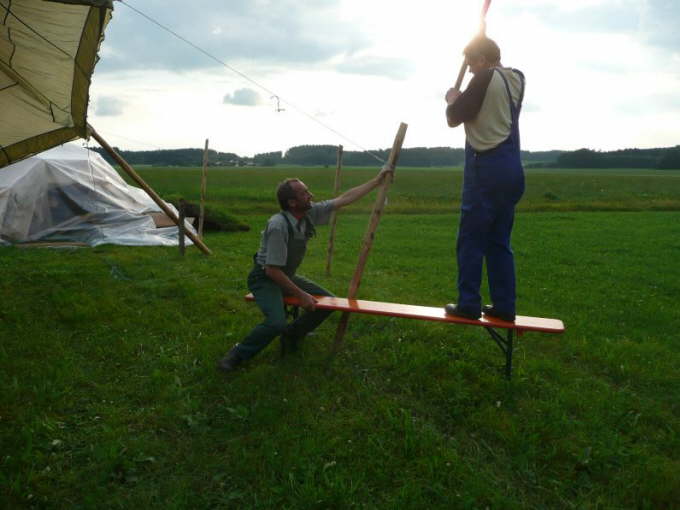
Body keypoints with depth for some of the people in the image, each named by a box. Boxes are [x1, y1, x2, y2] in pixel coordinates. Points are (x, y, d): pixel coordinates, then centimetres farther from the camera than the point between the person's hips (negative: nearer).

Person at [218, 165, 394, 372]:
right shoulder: (278, 226, -30)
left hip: (287, 276, 8)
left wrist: (379, 179, -2)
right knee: (276, 322, -30)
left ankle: (291, 335, 19)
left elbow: (345, 199, -3)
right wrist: (301, 295, -23)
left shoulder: (310, 213, -9)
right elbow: (272, 270, -27)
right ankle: (237, 354, -7)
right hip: (265, 278, -8)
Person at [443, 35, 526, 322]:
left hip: (487, 169, -8)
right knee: (499, 241, 11)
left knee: (471, 240, -2)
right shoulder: (516, 79, 13)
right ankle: (503, 305, 12)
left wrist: (453, 99, 14)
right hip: (511, 170, 8)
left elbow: (453, 118, -5)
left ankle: (468, 304, 0)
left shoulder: (485, 79, -9)